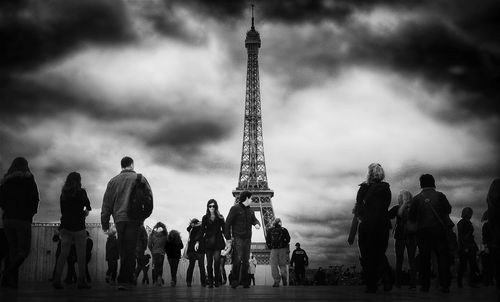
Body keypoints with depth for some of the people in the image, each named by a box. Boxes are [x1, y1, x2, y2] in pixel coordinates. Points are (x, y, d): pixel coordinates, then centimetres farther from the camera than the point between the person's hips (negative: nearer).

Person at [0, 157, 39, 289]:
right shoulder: (28, 179, -2)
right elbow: (35, 199, -7)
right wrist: (31, 213, 8)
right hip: (23, 219, -5)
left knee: (13, 250, 11)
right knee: (24, 250, 1)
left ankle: (11, 280, 3)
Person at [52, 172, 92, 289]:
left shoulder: (63, 194, 8)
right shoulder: (81, 192, -6)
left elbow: (63, 211, 12)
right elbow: (88, 206, 6)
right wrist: (86, 211, 28)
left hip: (65, 226, 5)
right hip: (78, 227, -5)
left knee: (63, 253, 7)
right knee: (81, 254, 2)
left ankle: (57, 279, 2)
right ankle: (81, 281, 4)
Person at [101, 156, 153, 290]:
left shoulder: (113, 181, 12)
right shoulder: (140, 178, 3)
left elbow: (106, 203, 10)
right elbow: (149, 197, 0)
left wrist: (105, 223, 13)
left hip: (119, 219, 3)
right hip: (134, 219, -3)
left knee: (123, 250, 14)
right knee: (130, 250, -4)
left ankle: (129, 278, 19)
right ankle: (124, 280, -9)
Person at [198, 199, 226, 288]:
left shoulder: (220, 218, 9)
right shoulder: (205, 217, 11)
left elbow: (224, 229, 8)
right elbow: (202, 231, 11)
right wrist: (198, 241, 3)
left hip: (217, 242, -1)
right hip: (208, 241, 1)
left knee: (217, 260, -16)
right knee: (209, 263, 0)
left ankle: (217, 281, -6)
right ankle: (210, 282, 4)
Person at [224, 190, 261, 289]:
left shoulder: (250, 210, 18)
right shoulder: (235, 208, -4)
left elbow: (254, 219, 12)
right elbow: (228, 223, -5)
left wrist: (257, 223, -14)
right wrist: (228, 238, -9)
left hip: (247, 238, 6)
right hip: (237, 237, -6)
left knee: (246, 261, 6)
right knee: (237, 259, -13)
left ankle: (244, 281, 11)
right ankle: (234, 281, -5)